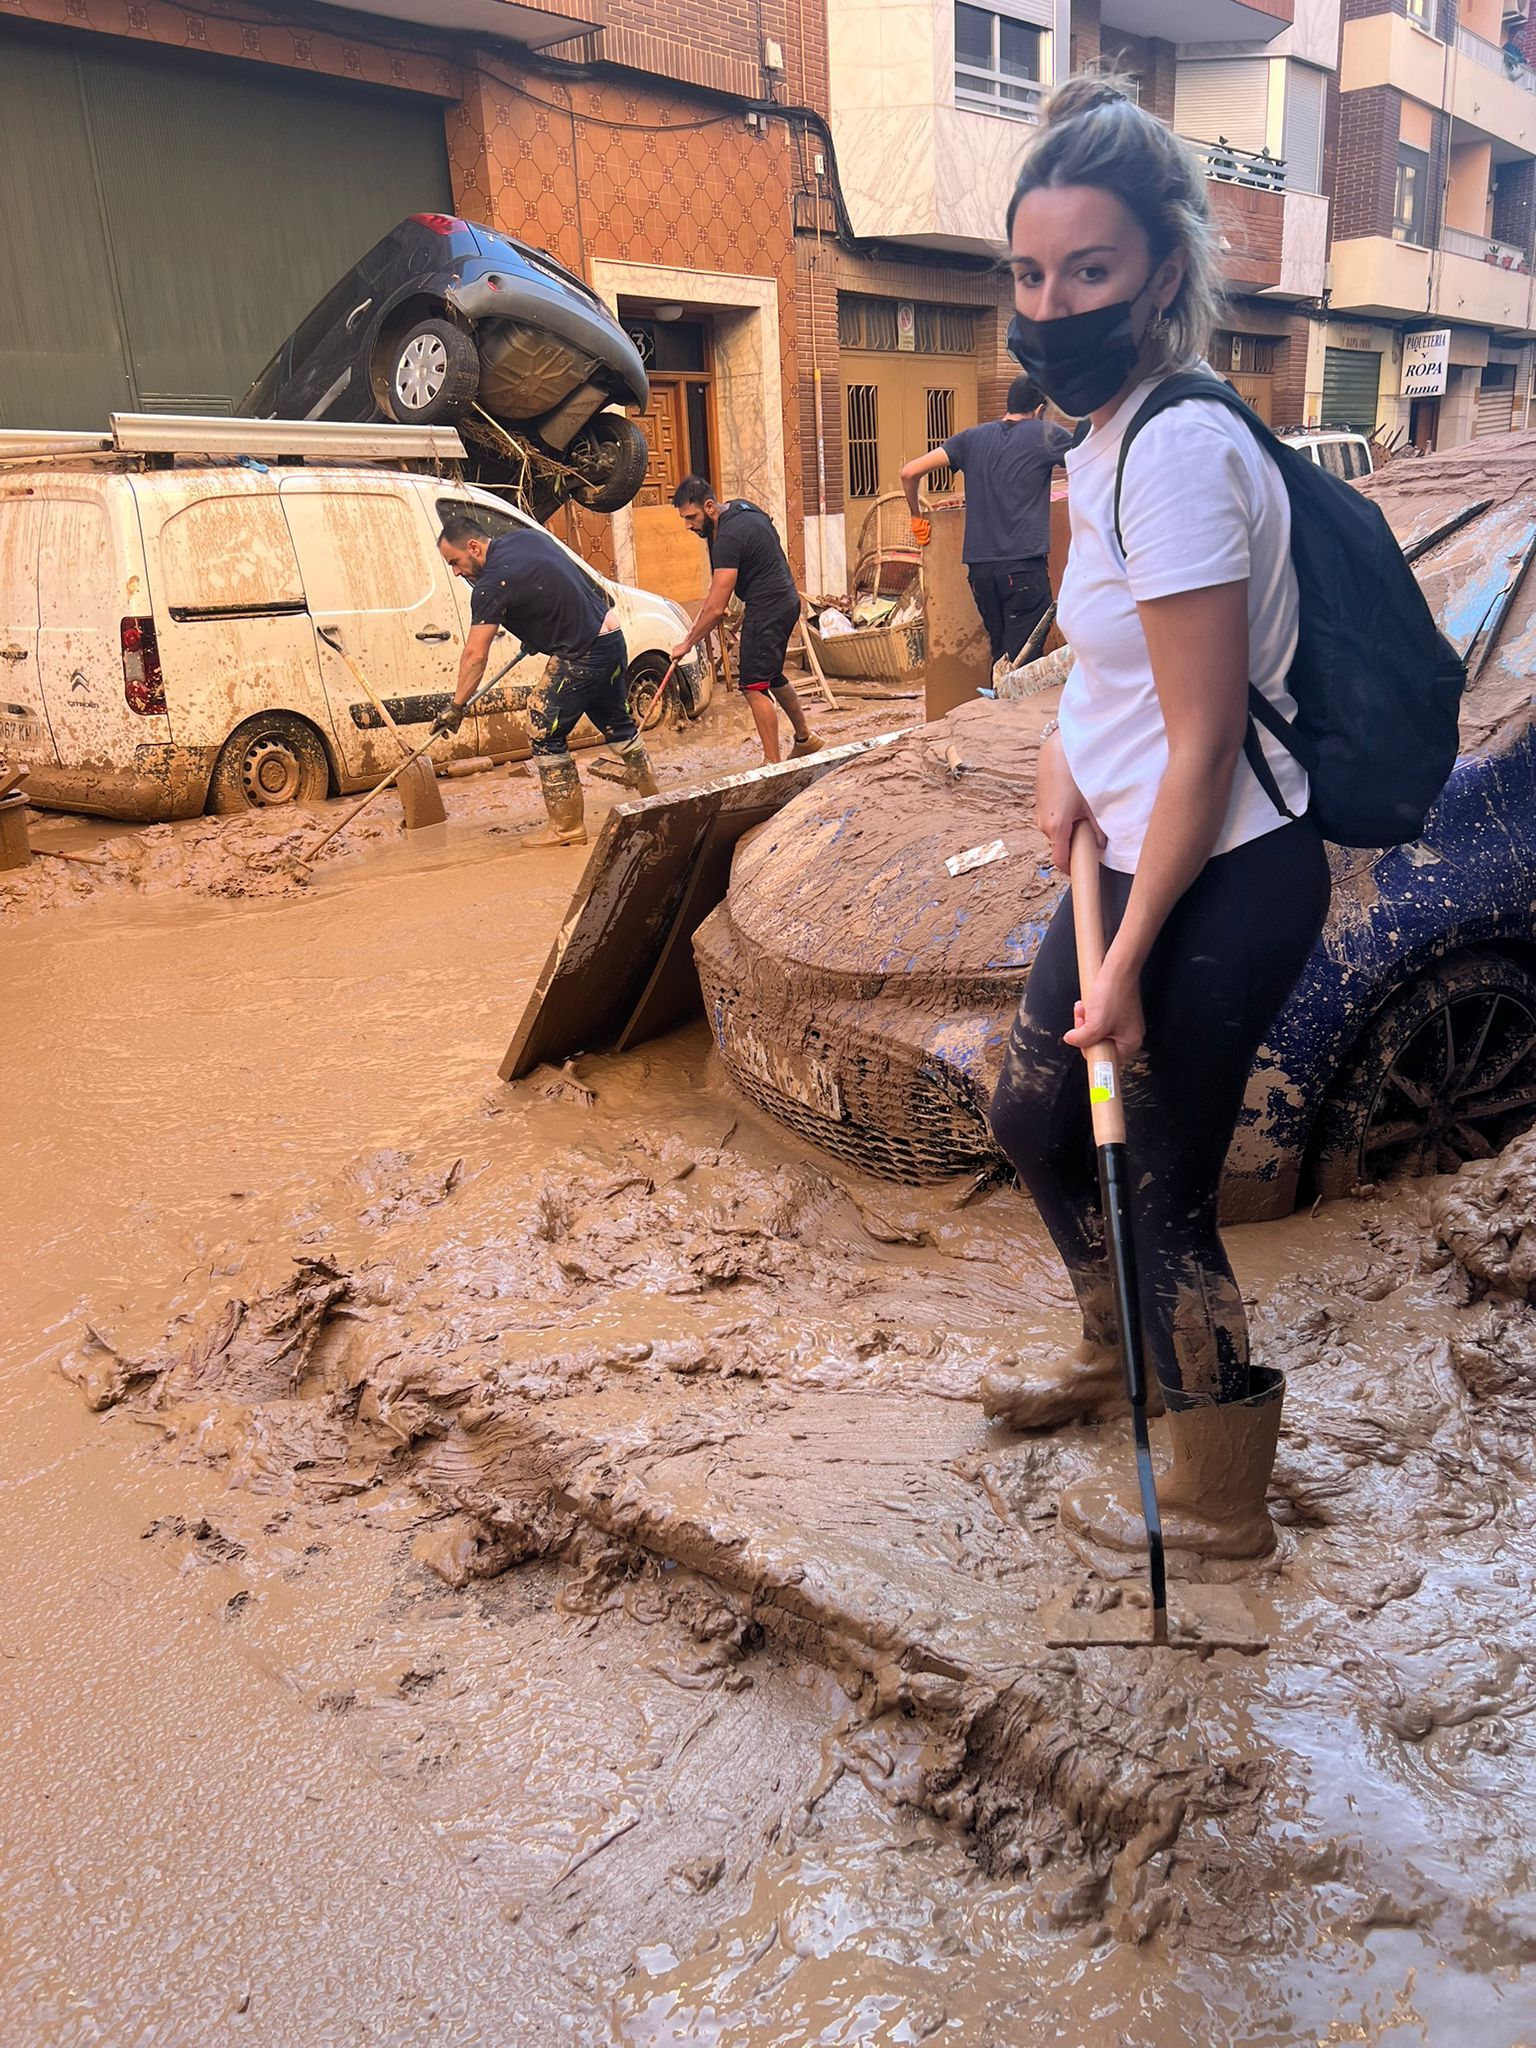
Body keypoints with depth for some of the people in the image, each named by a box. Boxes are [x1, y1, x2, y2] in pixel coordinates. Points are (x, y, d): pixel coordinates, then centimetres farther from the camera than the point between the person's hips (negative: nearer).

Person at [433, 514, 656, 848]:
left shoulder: (492, 585, -17)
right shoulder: (525, 535, 8)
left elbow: (475, 655, -20)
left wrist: (456, 706, -15)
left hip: (582, 654, -9)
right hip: (611, 634, 9)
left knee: (546, 733, -2)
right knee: (615, 720, 23)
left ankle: (567, 826, 2)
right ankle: (651, 798, 37)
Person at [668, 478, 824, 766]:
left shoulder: (728, 538, -24)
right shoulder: (741, 507, 6)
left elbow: (717, 608, -25)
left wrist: (687, 643, -15)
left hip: (767, 609, -10)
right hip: (785, 601, 10)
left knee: (754, 686, -9)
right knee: (772, 676, 23)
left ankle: (773, 764, -9)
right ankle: (805, 738, 37)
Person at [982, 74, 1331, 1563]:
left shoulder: (1178, 452, -22)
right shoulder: (1102, 439, 8)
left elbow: (1204, 745, -22)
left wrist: (1126, 964, -18)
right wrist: (1067, 754, 3)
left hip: (1223, 884, -10)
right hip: (1138, 856, 10)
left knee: (1159, 1196, 4)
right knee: (1032, 1109, 22)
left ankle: (1219, 1504, 28)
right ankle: (1112, 1354, 48)